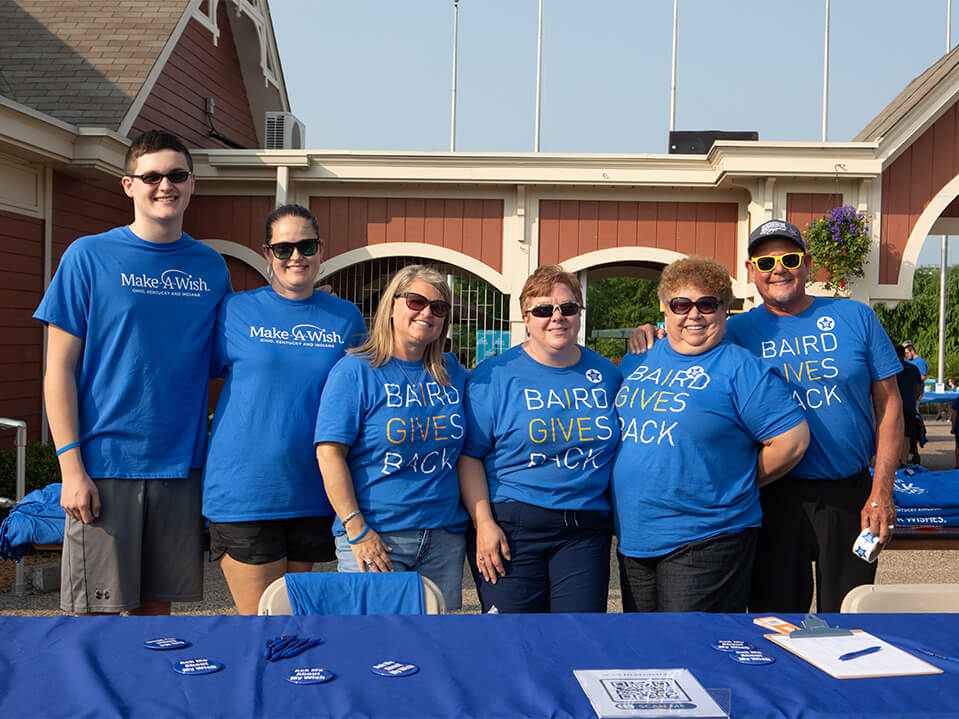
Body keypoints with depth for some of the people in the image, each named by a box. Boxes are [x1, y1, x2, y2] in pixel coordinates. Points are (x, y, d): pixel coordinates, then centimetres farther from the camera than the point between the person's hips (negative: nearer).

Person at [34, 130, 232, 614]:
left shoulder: (211, 267, 9)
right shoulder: (89, 257, -1)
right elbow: (59, 369, -3)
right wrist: (71, 466, -11)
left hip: (181, 465, 3)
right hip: (104, 465, -3)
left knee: (157, 601, 12)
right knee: (97, 608, 2)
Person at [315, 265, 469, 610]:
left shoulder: (452, 372, 11)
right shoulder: (355, 370, -5)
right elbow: (330, 453, -10)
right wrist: (356, 529, -15)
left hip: (445, 536, 5)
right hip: (375, 536, -5)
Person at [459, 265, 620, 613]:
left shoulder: (606, 373, 11)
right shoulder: (495, 375, -1)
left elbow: (622, 445, 23)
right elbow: (469, 456, -5)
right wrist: (484, 524, -11)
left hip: (586, 530, 3)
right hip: (509, 526, -3)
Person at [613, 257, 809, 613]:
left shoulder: (740, 368, -7)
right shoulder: (638, 360, 10)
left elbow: (792, 440, -10)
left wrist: (738, 484, -3)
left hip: (706, 540, -6)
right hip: (632, 538, 6)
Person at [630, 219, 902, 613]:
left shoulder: (855, 317, 3)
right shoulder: (738, 330, 3)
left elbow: (889, 405, 3)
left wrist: (881, 493, -3)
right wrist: (654, 336, -12)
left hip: (850, 495, 0)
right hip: (775, 496, 0)